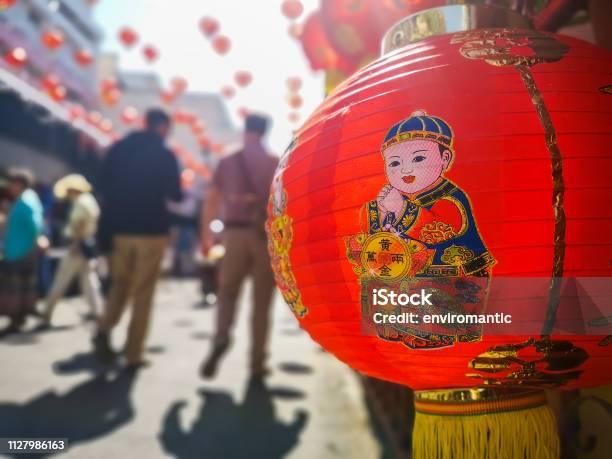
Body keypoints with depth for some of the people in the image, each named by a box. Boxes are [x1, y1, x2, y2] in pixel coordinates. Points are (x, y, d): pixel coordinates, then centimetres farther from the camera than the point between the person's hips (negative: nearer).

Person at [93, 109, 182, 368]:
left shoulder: (117, 149, 7)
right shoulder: (165, 155, -5)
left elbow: (103, 186, 8)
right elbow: (175, 195, -2)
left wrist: (112, 220, 16)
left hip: (121, 228, 4)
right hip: (152, 229, -3)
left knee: (120, 283, 19)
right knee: (143, 292, 3)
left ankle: (104, 328, -5)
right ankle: (133, 354, 5)